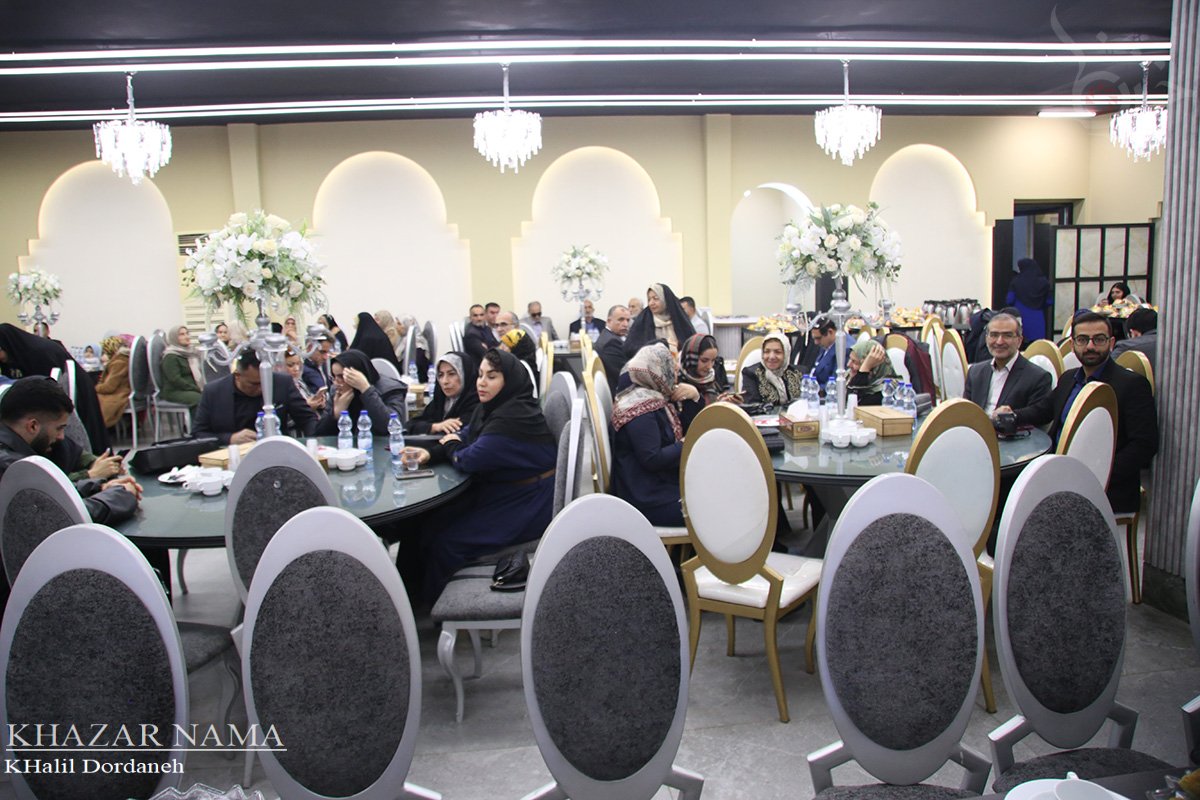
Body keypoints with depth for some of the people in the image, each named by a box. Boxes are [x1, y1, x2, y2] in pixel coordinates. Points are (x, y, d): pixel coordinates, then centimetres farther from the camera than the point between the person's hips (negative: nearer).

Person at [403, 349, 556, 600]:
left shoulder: (512, 419, -26)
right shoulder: (494, 407, 6)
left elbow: (469, 460, -25)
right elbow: (465, 436, 11)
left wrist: (450, 447, -2)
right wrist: (431, 453, -8)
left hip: (525, 511, -10)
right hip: (496, 494, 10)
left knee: (445, 542, -11)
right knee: (429, 522, 3)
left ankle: (437, 604, 11)